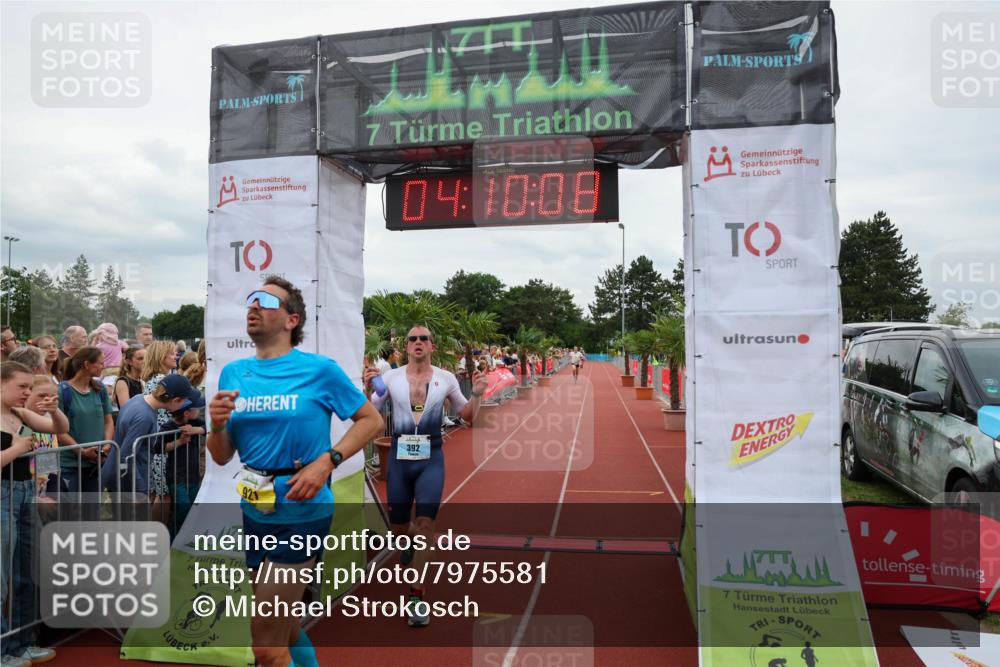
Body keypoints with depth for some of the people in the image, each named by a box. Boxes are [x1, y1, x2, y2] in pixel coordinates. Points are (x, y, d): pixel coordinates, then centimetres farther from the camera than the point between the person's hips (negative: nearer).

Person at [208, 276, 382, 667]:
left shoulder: (319, 369, -10)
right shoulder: (233, 373, 4)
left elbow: (372, 421, -5)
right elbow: (222, 458, 8)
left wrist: (327, 462, -17)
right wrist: (216, 425, -13)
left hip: (301, 512, -6)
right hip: (253, 512, 6)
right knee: (286, 628, 24)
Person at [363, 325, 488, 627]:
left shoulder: (446, 378, -1)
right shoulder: (391, 377, -2)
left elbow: (467, 416, 9)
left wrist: (477, 395, -9)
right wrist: (368, 388, -17)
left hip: (431, 458, -1)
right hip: (400, 457, 1)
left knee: (425, 523, -10)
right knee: (397, 528, 11)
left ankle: (417, 597, 1)